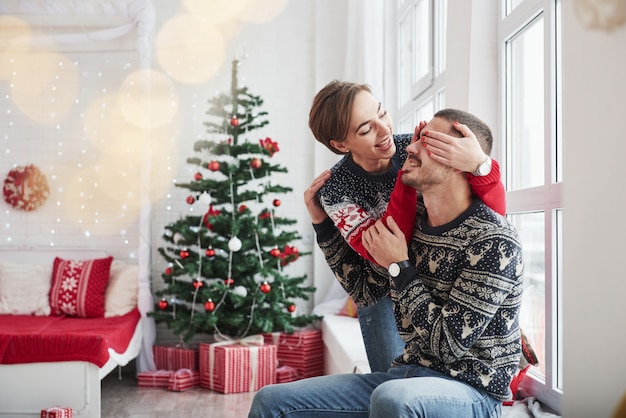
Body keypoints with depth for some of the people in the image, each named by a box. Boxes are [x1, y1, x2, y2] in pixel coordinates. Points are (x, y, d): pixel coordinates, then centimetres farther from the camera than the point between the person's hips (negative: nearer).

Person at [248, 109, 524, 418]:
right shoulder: (410, 221, 5)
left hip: (470, 390, -6)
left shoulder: (494, 241, -16)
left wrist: (399, 267, -15)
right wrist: (323, 223, 11)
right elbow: (364, 290, 18)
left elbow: (448, 345, -19)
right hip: (407, 375, 6)